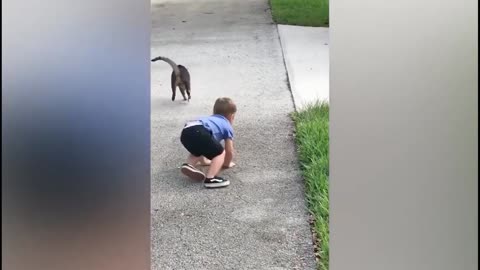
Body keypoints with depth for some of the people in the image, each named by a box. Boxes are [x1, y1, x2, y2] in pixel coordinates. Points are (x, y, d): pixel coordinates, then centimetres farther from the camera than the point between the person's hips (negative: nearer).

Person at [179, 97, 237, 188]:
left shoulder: (210, 119, 46)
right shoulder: (227, 126, 27)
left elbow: (202, 143, 52)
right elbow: (229, 151, 24)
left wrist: (203, 160, 64)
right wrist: (227, 164, 43)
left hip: (185, 132, 7)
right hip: (199, 132, -7)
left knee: (197, 151, 35)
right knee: (220, 153, 6)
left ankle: (188, 164, 10)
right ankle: (210, 178, -13)